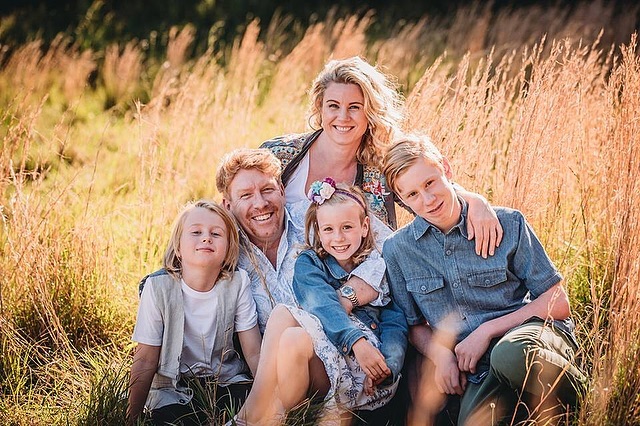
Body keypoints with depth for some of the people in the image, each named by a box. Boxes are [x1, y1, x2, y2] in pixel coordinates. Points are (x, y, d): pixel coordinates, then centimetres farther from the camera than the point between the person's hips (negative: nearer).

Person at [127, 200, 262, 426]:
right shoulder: (158, 286, -13)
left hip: (226, 380, 2)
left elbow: (254, 353, -5)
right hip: (172, 389, -2)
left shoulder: (236, 282, -8)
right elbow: (145, 361, -8)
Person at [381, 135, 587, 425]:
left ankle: (579, 398, -10)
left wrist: (487, 331, -11)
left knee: (508, 355, -39)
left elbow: (558, 303, -1)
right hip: (478, 369, 1)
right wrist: (439, 355, -7)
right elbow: (414, 325, 15)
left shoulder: (508, 224, -3)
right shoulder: (396, 250, 3)